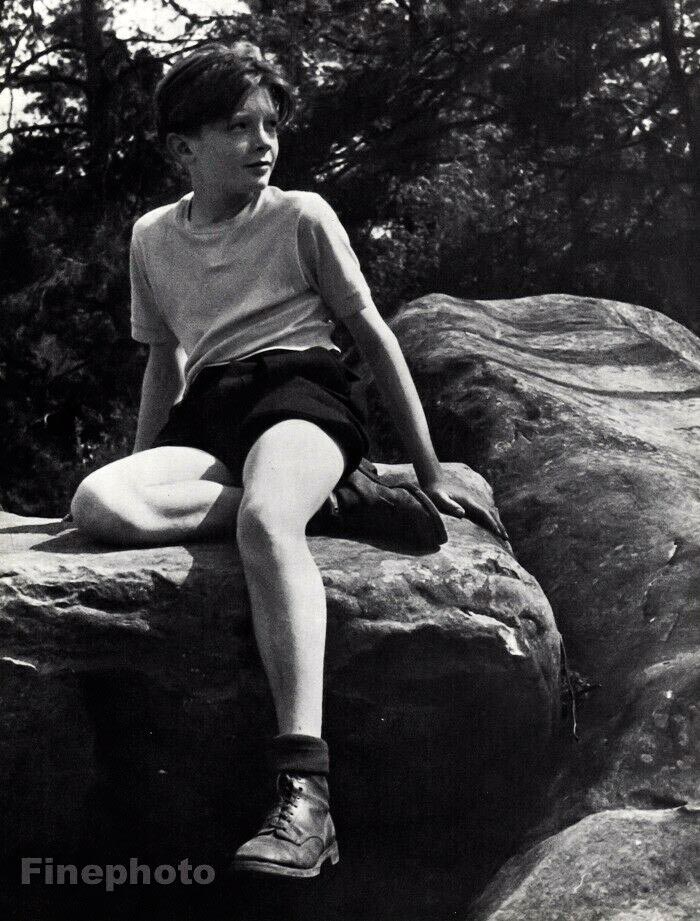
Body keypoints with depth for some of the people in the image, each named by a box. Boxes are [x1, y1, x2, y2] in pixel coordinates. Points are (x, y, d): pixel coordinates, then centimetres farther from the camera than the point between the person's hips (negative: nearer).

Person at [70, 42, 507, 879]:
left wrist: (432, 477, 4)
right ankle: (328, 500, -24)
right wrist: (143, 478, 20)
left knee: (264, 518, -40)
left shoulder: (301, 216, 5)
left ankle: (304, 794, -49)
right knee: (96, 504, -30)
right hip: (208, 417, 4)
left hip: (300, 389, -4)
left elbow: (373, 335, 7)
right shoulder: (153, 237, 15)